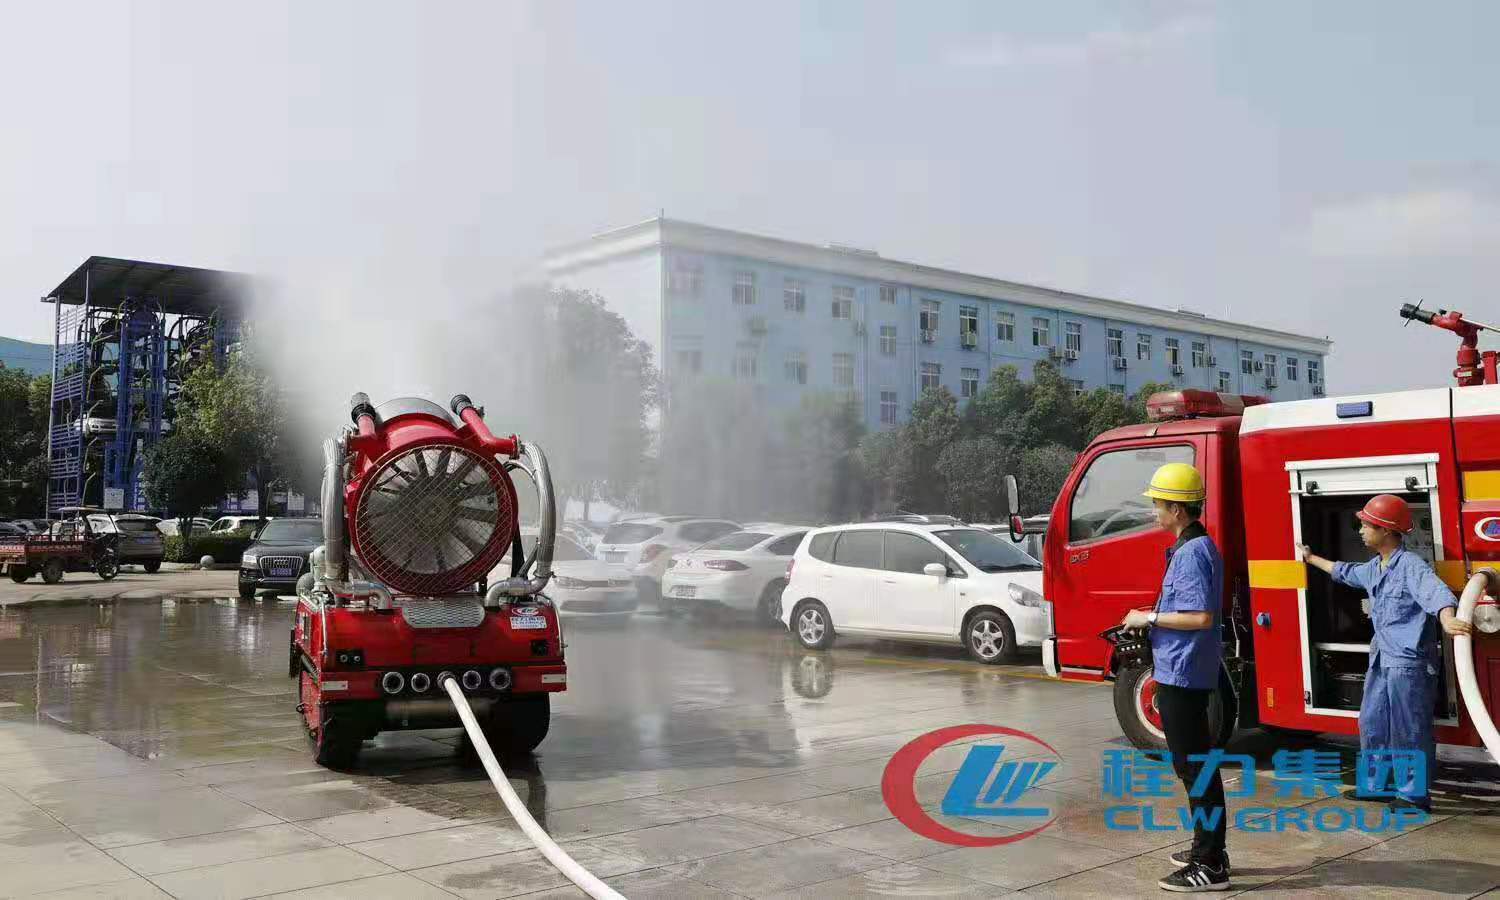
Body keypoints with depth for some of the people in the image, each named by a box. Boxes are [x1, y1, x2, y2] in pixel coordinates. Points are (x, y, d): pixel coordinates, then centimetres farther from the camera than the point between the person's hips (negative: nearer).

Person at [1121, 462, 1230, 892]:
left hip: (1182, 675, -11)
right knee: (1195, 764, 19)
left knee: (1195, 768, -5)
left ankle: (1209, 868, 2)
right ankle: (1209, 848, 30)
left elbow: (1201, 617, -26)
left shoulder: (1192, 553, -19)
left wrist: (1149, 618, -16)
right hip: (1186, 673, 11)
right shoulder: (1198, 547, 13)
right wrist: (1152, 619, 16)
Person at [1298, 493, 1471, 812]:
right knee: (1372, 723, 18)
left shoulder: (1411, 564, -17)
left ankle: (1415, 795, 10)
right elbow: (1345, 572, 34)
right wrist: (1311, 558, 47)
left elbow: (1436, 592, -36)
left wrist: (1448, 620, -57)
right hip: (1381, 662, 10)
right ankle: (1375, 784, 31)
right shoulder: (1373, 568, 12)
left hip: (1409, 663, -9)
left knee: (1410, 731, -1)